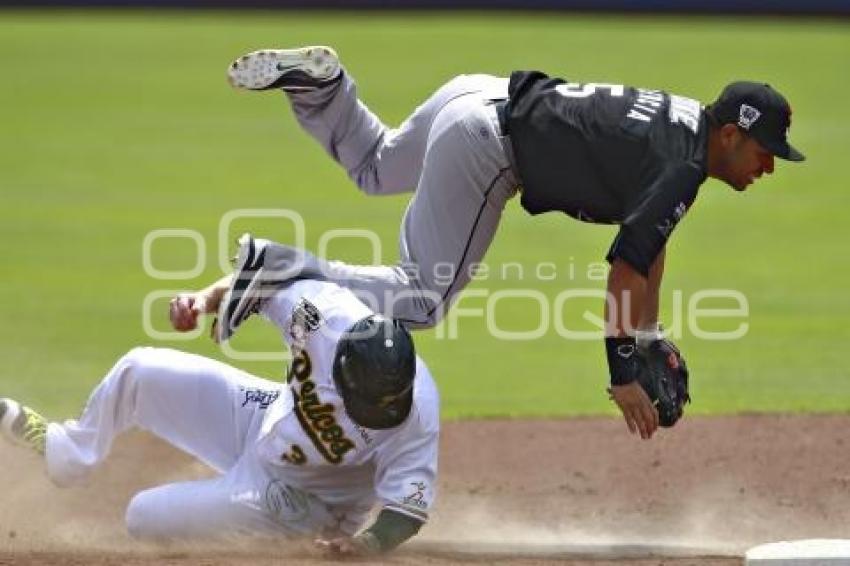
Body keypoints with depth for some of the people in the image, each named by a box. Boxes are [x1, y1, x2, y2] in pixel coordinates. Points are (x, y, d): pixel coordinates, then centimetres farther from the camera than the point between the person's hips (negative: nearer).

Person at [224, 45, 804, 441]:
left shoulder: (688, 124, 11)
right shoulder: (682, 170, -18)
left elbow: (648, 232, 23)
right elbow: (627, 267, -21)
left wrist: (650, 334, 25)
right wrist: (623, 374, -16)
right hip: (482, 141, -9)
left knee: (375, 168, 35)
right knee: (421, 304, -6)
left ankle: (318, 83, 17)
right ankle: (289, 270, -13)